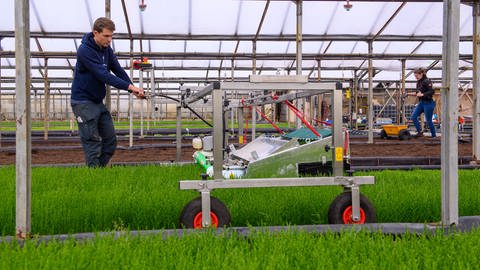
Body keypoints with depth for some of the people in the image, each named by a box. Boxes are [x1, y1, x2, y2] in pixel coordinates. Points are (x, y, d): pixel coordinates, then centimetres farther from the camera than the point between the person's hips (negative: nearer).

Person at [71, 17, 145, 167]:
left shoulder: (107, 50, 6)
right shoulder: (85, 50, -19)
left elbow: (118, 70, 0)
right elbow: (103, 75, -27)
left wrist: (134, 90, -16)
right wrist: (129, 86, -31)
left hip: (98, 102, 8)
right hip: (83, 102, -8)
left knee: (110, 141, 8)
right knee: (92, 142, -6)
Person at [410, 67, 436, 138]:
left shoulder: (427, 81, -15)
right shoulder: (419, 82, 10)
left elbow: (432, 91, -24)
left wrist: (422, 94, -29)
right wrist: (417, 93, 3)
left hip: (428, 103, -9)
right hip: (421, 103, 9)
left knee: (428, 120, -1)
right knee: (414, 116, -2)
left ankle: (434, 136, 13)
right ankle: (420, 132, 5)